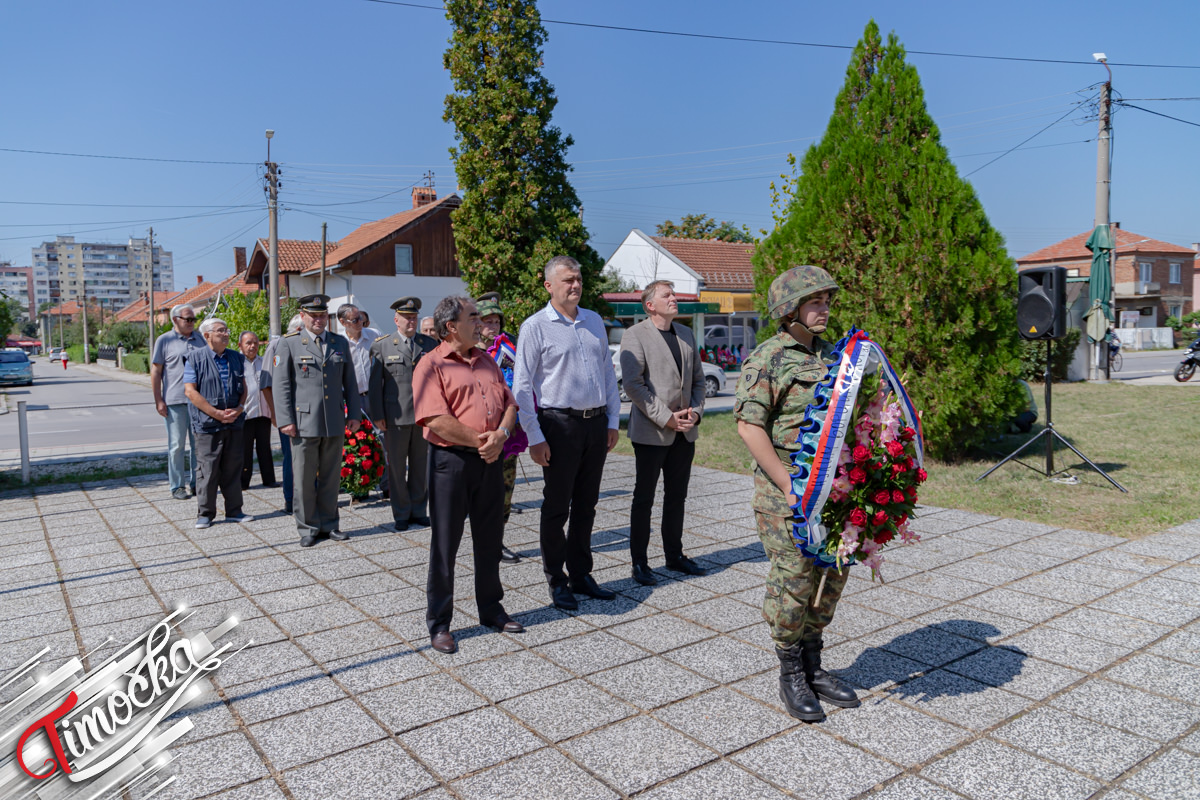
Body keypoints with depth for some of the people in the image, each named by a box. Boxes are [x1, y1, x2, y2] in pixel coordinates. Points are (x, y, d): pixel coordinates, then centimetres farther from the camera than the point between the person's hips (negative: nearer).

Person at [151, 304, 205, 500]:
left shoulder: (201, 339, 12)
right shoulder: (164, 340, 1)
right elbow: (155, 372, 0)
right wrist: (158, 400, -7)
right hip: (175, 401, -4)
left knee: (198, 444, 8)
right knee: (176, 445, 1)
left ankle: (196, 482, 17)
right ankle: (177, 486, 8)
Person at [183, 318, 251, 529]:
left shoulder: (236, 357, 11)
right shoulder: (196, 359, -4)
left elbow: (243, 387, 15)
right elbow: (190, 391, -9)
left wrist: (239, 408, -4)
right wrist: (216, 413, -15)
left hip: (234, 423, 4)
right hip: (207, 424, -4)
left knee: (233, 468, 9)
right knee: (207, 470, -1)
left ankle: (234, 510, 18)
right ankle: (205, 514, 10)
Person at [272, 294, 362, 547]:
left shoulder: (341, 343, 12)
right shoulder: (289, 344, 2)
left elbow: (350, 382, 14)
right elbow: (281, 384, -2)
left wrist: (354, 414, 9)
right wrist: (285, 420, -9)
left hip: (335, 423, 3)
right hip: (304, 422, -3)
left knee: (331, 477, 10)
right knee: (304, 479, 3)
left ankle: (328, 524, 21)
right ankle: (308, 528, 14)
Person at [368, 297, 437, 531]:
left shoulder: (430, 344, 9)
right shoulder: (382, 346, 3)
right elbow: (375, 383, 1)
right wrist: (377, 415, -4)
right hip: (396, 417, -2)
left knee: (421, 465, 9)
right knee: (396, 467, 5)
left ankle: (418, 511, 21)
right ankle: (401, 514, 16)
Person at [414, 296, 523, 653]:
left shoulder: (487, 362, 14)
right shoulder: (432, 365, -7)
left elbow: (509, 403, 9)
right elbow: (436, 420, -18)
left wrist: (500, 435, -11)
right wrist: (479, 440, -16)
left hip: (490, 461, 6)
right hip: (451, 460, -6)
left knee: (490, 539, 16)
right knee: (445, 543, 4)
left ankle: (491, 609, 31)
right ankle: (439, 622, 16)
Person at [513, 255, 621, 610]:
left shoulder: (594, 321, 12)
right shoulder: (535, 326, -5)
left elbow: (608, 373, 16)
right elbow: (522, 386, -7)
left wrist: (613, 421, 10)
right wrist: (535, 437, -12)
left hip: (596, 423, 5)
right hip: (560, 424, -5)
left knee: (586, 505, 13)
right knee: (556, 507, 3)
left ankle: (581, 575, 26)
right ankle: (556, 581, 17)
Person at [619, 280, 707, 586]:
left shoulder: (686, 334, 14)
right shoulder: (635, 335, -7)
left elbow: (698, 378, 17)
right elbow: (632, 384, -15)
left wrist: (696, 410, -1)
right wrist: (665, 418, -16)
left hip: (684, 432, 6)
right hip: (651, 431, -6)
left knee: (677, 497, 15)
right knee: (644, 498, 3)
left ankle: (675, 555, 28)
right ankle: (639, 563, 13)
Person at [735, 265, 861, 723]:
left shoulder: (831, 356, 14)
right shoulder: (766, 360, -8)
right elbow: (749, 426, -15)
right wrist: (788, 484, -19)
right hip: (787, 488, -7)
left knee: (831, 574, 12)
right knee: (793, 578, -1)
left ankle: (813, 666, 28)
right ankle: (791, 676, 16)